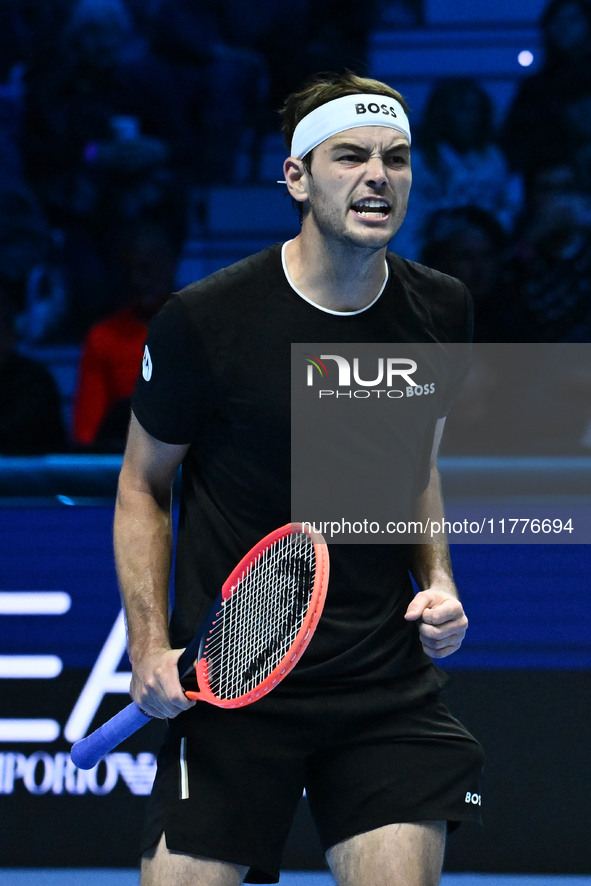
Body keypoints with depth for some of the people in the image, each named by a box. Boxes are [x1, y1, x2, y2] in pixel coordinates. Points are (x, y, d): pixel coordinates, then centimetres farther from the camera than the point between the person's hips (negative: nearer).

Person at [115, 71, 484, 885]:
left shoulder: (440, 311, 3)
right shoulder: (204, 320, -10)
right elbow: (142, 487, 3)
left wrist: (438, 583, 4)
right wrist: (150, 646, -8)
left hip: (389, 683, 3)